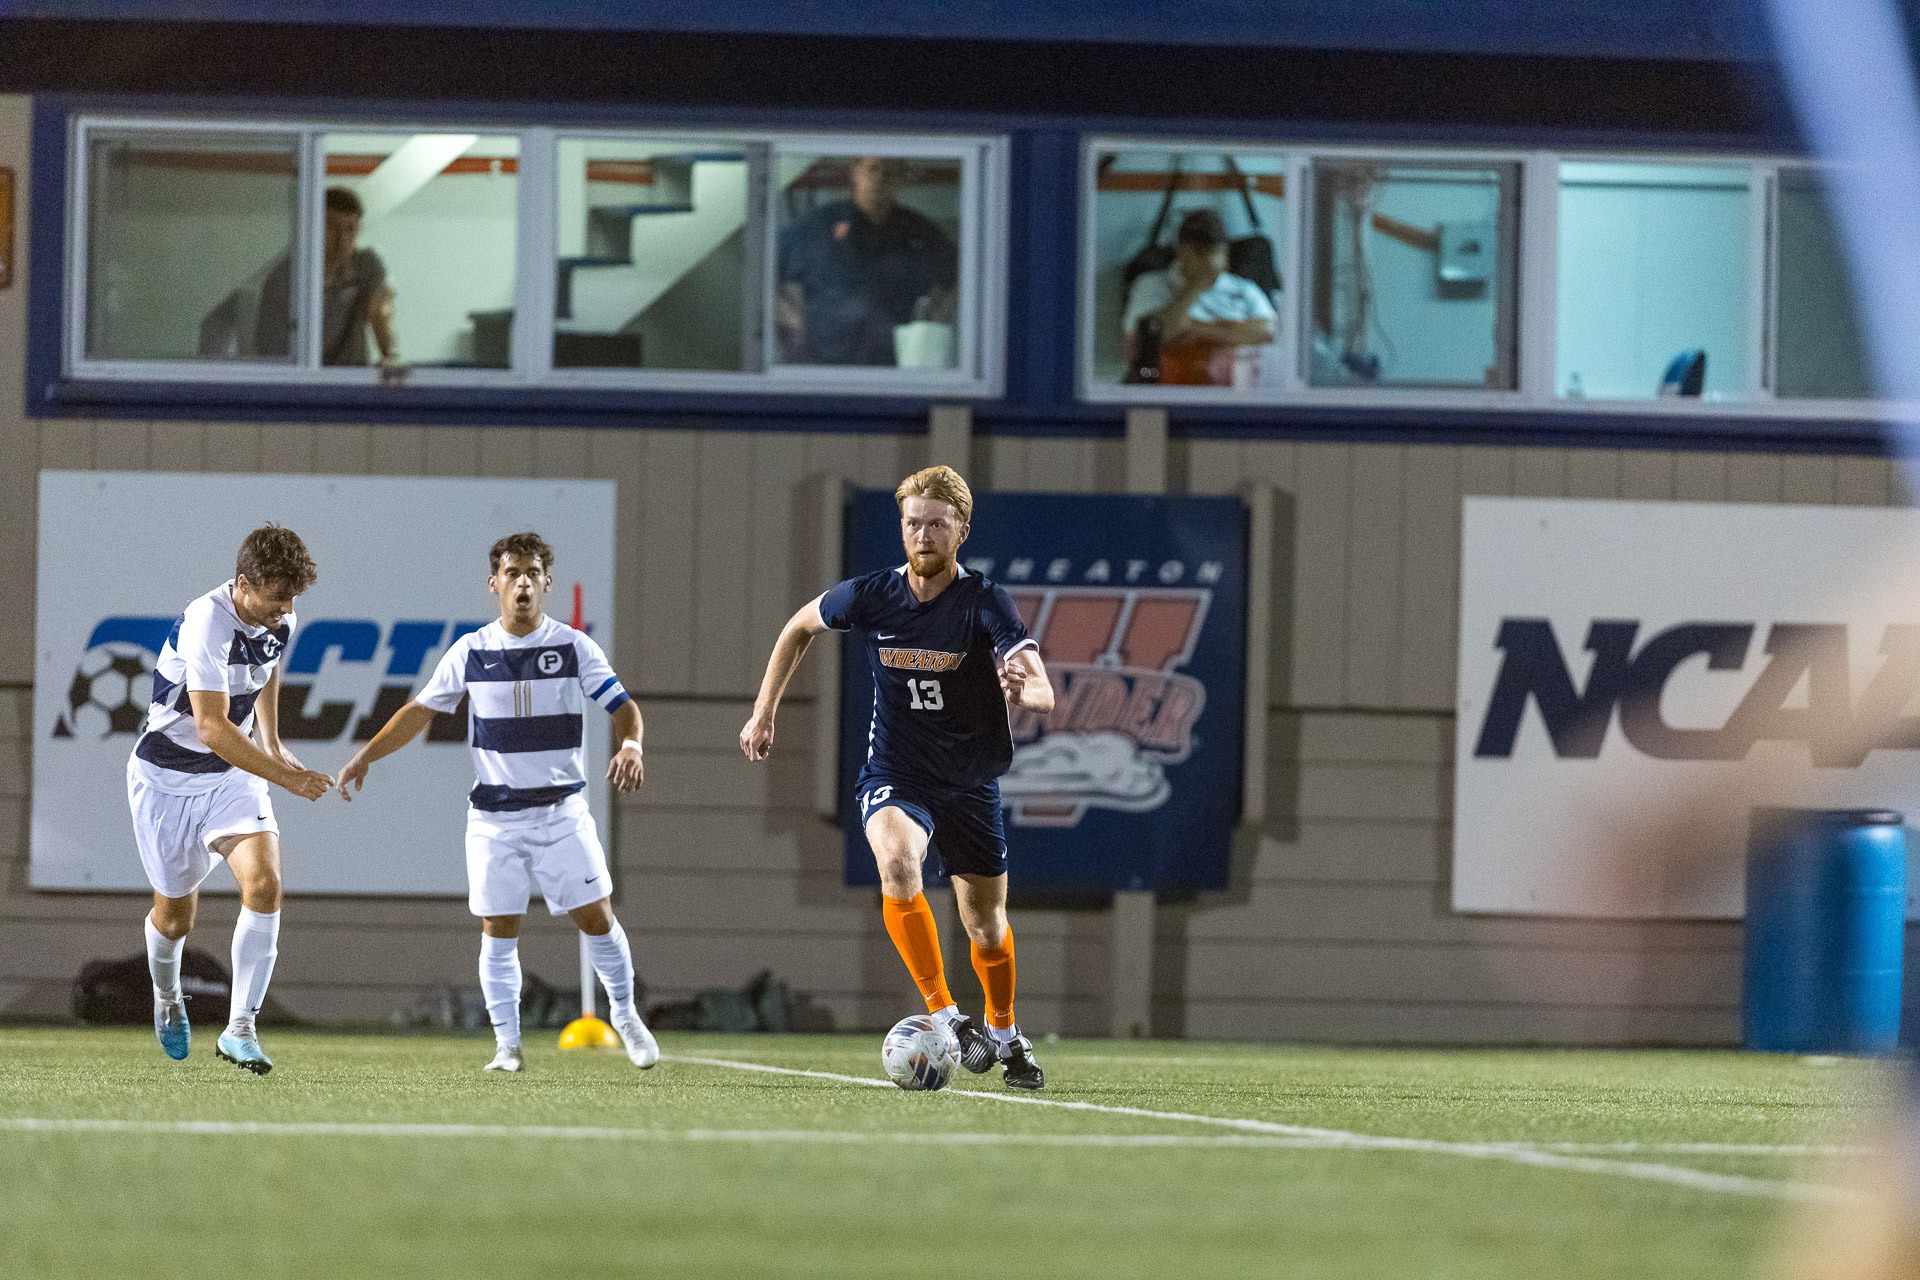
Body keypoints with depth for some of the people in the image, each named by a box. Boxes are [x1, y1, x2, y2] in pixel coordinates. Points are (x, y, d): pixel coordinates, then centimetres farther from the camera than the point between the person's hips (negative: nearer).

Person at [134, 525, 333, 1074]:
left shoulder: (277, 622, -5)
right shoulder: (206, 626, -29)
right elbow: (212, 727, -33)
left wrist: (272, 745, 16)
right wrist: (285, 776, -35)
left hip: (232, 774, 5)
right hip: (167, 779, -5)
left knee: (264, 884, -19)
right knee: (175, 914, 9)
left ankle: (240, 1029, -17)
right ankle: (167, 997, 44)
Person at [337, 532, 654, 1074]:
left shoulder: (574, 647, -1)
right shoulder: (470, 652, 2)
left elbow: (622, 706, -3)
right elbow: (420, 710, 10)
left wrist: (630, 745, -24)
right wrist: (366, 755, 2)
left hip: (561, 811, -1)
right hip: (494, 816, 1)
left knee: (596, 916, -2)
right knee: (498, 929, -3)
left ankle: (625, 1014, 19)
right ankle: (507, 1045, 5)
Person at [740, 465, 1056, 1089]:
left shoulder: (986, 604, -16)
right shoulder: (871, 595, -8)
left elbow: (1044, 695, -29)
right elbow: (799, 628, 14)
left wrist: (1025, 690, -53)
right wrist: (763, 712, 13)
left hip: (971, 784, 0)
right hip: (894, 776, 0)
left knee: (986, 925, 11)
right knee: (897, 859, -33)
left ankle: (1004, 1034, 41)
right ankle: (945, 1015, -30)